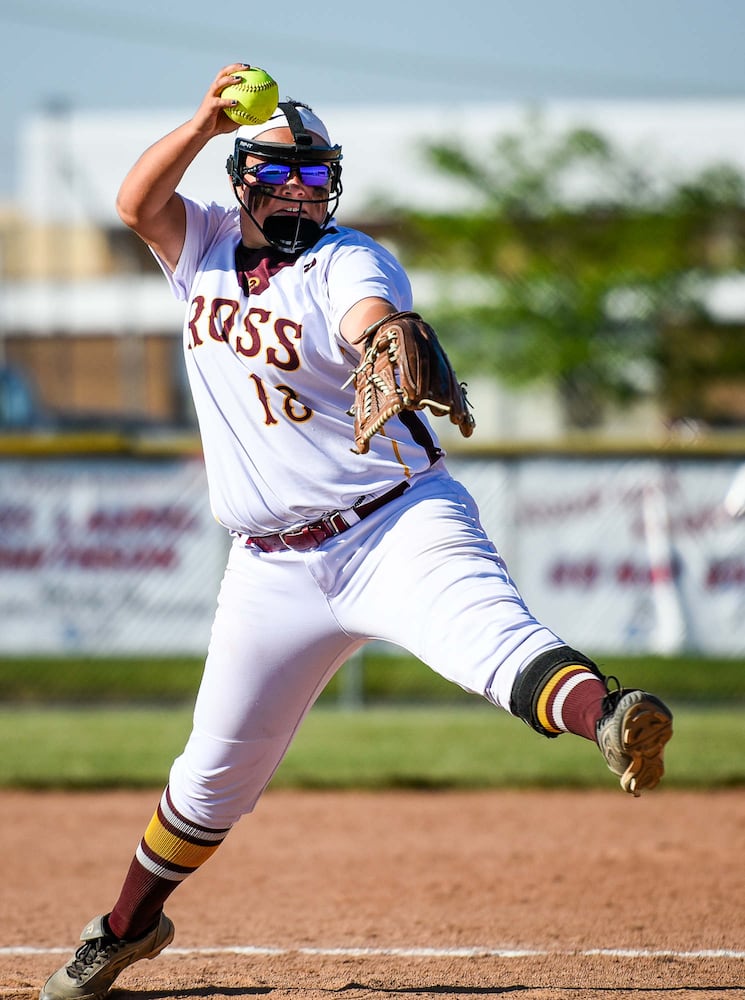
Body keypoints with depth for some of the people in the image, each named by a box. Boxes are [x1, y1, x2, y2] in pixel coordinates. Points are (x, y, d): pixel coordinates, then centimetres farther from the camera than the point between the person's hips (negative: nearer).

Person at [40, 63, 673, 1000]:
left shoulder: (349, 263, -7)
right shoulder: (204, 250, 11)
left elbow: (371, 322, -29)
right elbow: (136, 200, -7)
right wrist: (207, 121, -20)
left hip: (397, 525, -4)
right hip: (275, 565, 4)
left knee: (492, 635, -33)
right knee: (218, 765, 12)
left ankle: (609, 721, -59)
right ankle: (128, 923, 31)